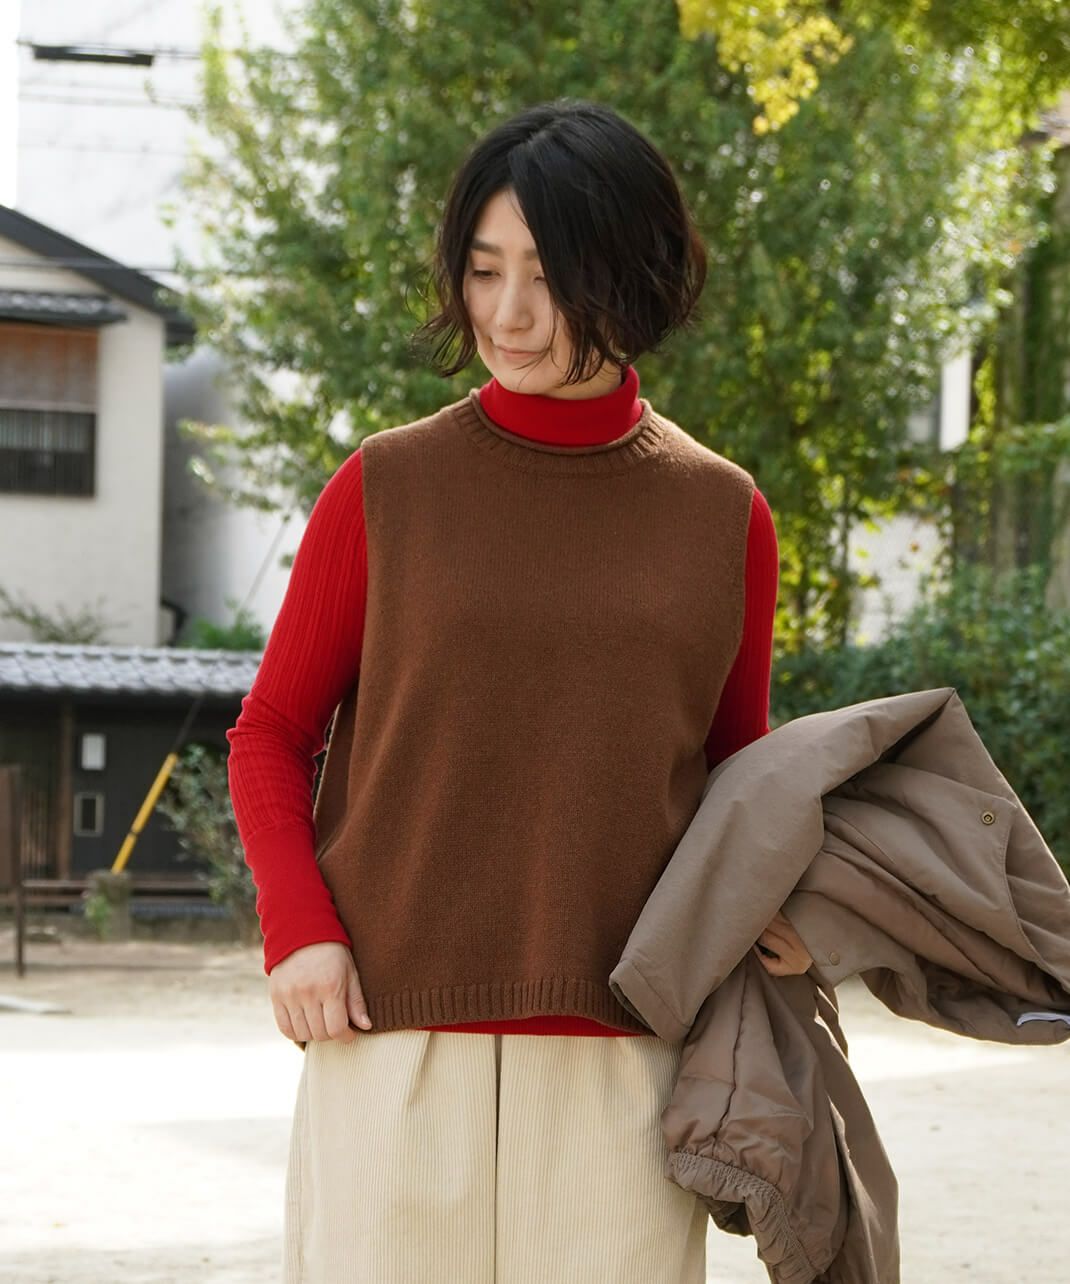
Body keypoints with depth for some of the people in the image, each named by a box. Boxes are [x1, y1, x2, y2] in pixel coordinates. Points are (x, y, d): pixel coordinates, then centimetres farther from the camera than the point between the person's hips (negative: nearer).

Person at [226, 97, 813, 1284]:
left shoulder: (724, 517, 8)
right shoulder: (388, 489, 4)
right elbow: (272, 736, 10)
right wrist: (298, 927, -6)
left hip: (621, 1058, 1)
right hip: (393, 1042, -1)